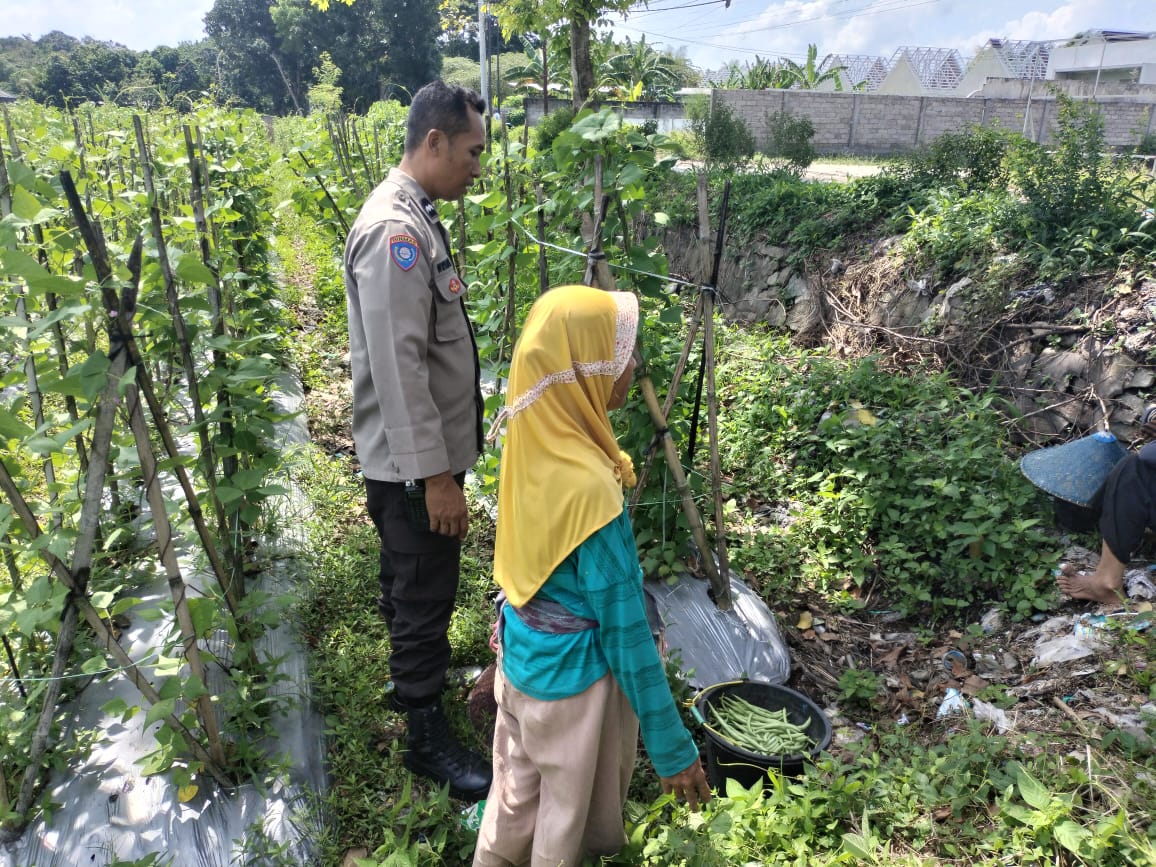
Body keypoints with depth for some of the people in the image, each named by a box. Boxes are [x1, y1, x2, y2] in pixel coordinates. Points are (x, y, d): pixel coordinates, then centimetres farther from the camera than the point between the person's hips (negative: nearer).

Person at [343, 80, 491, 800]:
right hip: (414, 461, -10)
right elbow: (398, 367, -26)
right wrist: (435, 475, -24)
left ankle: (413, 675, 45)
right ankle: (428, 736, 22)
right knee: (425, 597, 5)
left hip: (428, 451, 10)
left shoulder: (416, 217, 10)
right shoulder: (394, 230, -22)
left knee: (410, 584, 25)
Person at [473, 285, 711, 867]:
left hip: (522, 653, 7)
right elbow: (625, 629, -25)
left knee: (517, 794, 28)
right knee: (567, 820, 19)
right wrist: (672, 746, -15)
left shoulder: (532, 439, -9)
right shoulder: (590, 489, -32)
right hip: (573, 675, -7)